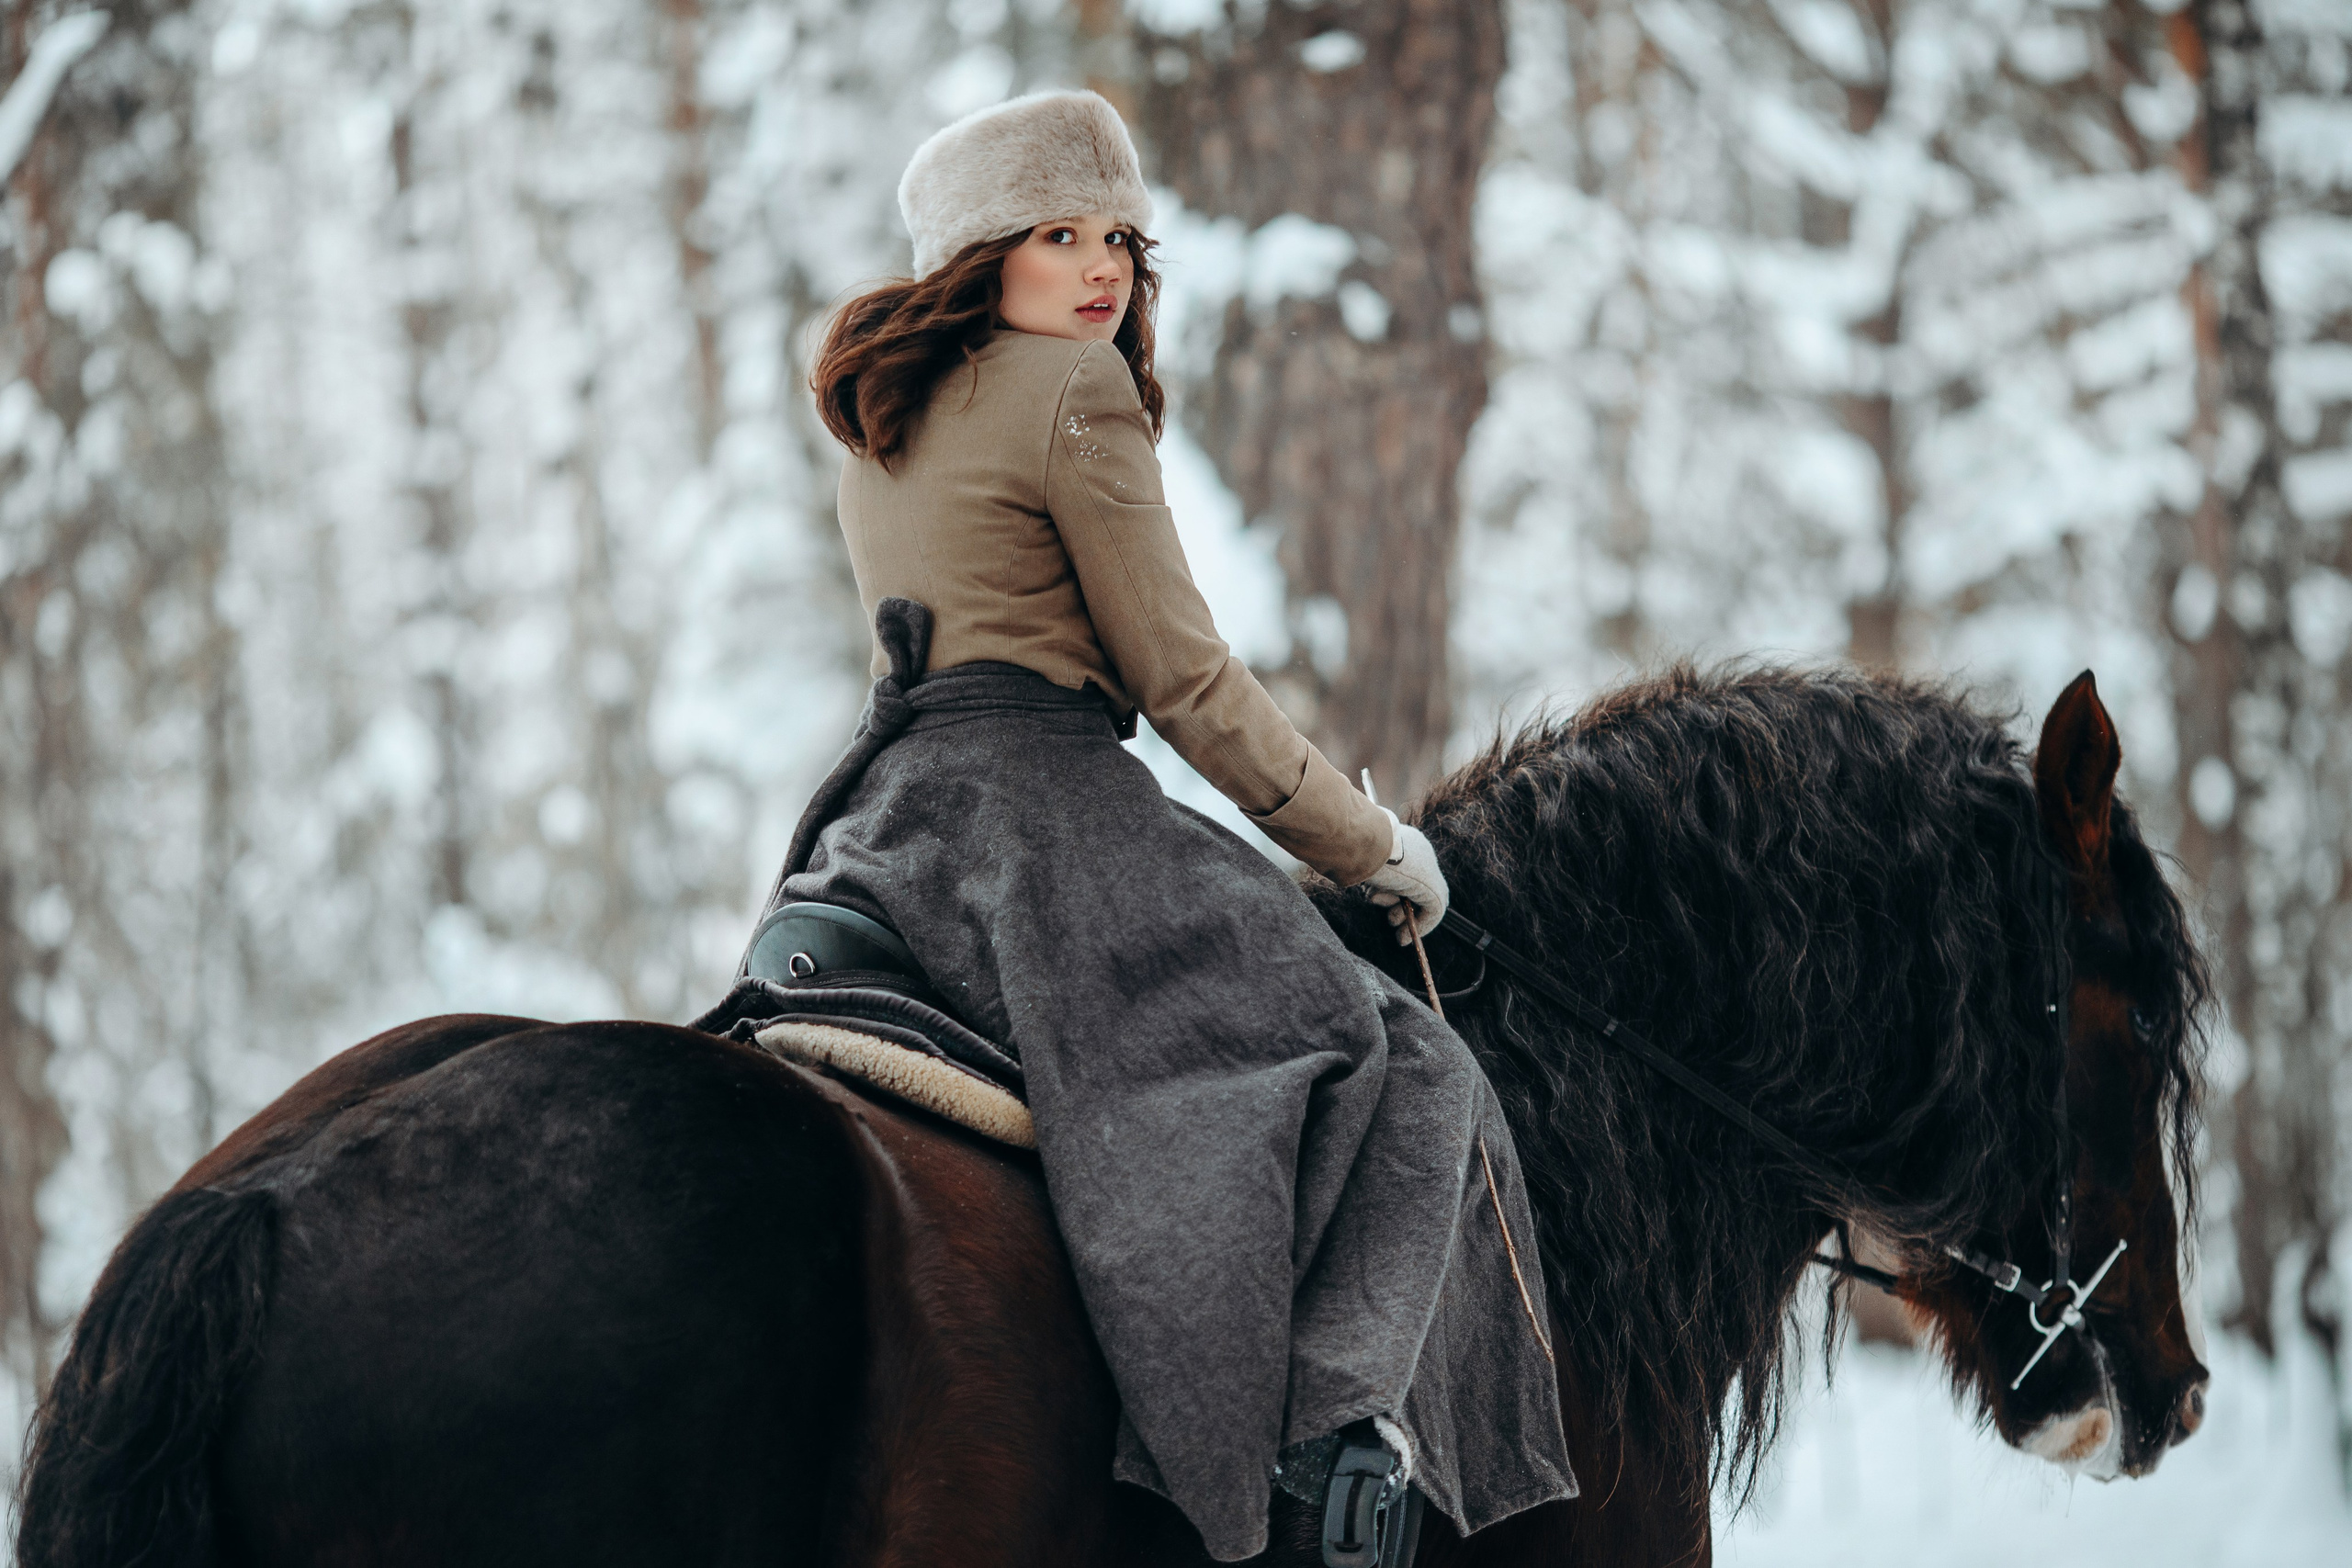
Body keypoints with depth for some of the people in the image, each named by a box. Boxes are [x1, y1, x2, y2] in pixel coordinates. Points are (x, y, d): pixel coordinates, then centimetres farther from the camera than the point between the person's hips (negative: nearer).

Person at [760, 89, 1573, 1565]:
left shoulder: (884, 412, 21)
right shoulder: (1074, 393, -6)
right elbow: (1183, 674, -7)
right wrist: (1366, 844, 3)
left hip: (889, 819, 9)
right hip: (1042, 800, -9)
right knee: (1405, 1077, -11)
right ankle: (1342, 1419, -30)